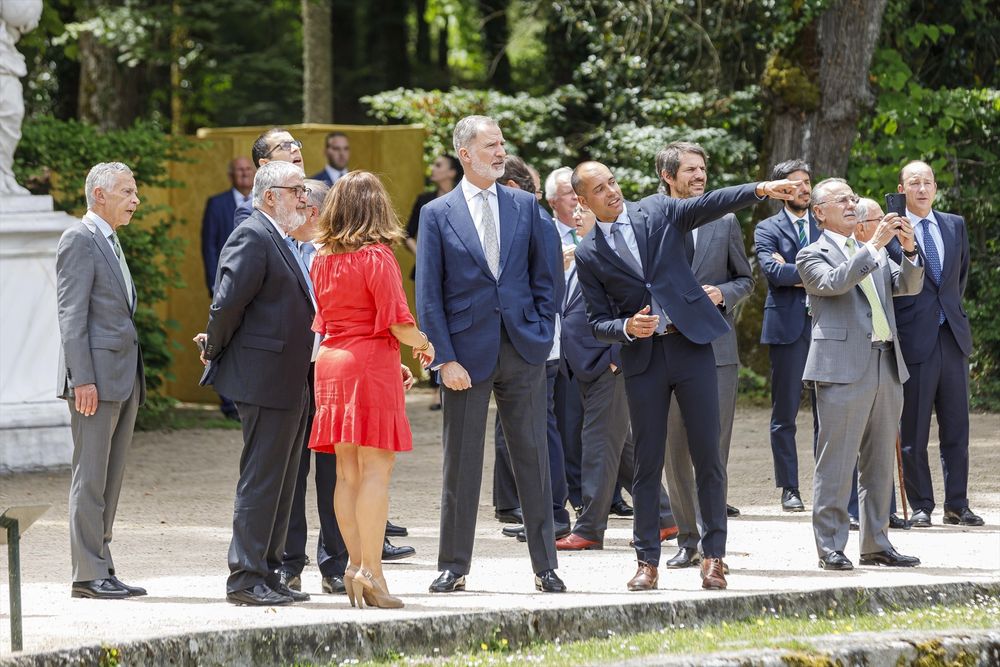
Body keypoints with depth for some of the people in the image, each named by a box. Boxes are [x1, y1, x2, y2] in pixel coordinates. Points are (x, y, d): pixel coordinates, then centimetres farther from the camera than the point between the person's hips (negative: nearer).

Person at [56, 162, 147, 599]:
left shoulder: (111, 243, 20)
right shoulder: (79, 240, -8)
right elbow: (71, 314, -14)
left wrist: (135, 381, 18)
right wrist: (82, 379, -20)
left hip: (124, 379, 9)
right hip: (96, 375, -9)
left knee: (111, 479, 9)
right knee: (90, 477, -7)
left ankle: (100, 569, 12)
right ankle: (88, 575, -6)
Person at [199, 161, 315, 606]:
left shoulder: (282, 242, 18)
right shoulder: (252, 238, -14)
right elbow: (227, 303, -20)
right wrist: (215, 350, -8)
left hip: (291, 385, 10)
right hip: (265, 381, -10)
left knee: (280, 482, 13)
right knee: (260, 481, -7)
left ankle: (267, 573, 19)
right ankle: (245, 578, -4)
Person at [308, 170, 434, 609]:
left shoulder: (322, 259, 10)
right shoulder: (377, 257, -10)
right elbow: (397, 322, -15)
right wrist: (422, 344, 7)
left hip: (331, 365, 7)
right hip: (372, 365, -7)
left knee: (347, 471, 9)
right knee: (376, 469, -7)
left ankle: (356, 565, 9)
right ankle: (370, 571, -13)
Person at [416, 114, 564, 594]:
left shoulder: (524, 206, 8)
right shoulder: (438, 215, 1)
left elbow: (542, 277, 13)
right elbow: (429, 296, -2)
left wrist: (543, 333, 2)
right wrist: (444, 358, -9)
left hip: (523, 351, 2)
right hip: (468, 353, -2)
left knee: (533, 458, 4)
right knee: (461, 463, 2)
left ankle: (545, 566, 9)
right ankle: (453, 567, 9)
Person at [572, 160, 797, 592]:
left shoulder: (658, 212, 5)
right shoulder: (588, 255, 5)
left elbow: (711, 204, -8)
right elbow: (598, 323, 6)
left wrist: (762, 189, -23)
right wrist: (627, 328, -16)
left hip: (691, 344, 0)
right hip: (642, 358, 0)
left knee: (707, 455, -1)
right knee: (648, 462, 2)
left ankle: (714, 556, 5)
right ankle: (647, 561, 8)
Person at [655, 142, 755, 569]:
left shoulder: (724, 223, 9)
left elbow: (745, 279, 14)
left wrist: (723, 294, -6)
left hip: (716, 346, 0)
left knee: (714, 448, -6)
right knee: (674, 450, 4)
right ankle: (687, 538, 13)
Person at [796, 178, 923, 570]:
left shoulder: (874, 254, 20)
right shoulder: (813, 256, 1)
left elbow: (909, 286, 10)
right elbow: (835, 282, -19)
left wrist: (909, 248, -7)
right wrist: (874, 245, -22)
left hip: (886, 368, 7)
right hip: (843, 370, -7)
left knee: (879, 463, 10)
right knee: (836, 463, -7)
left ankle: (876, 544, 16)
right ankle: (830, 548, -5)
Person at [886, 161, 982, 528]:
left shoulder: (955, 226, 12)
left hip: (953, 336, 5)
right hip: (915, 340, -5)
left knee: (956, 428, 7)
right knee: (914, 432, 0)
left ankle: (957, 506, 12)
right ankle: (921, 506, 7)